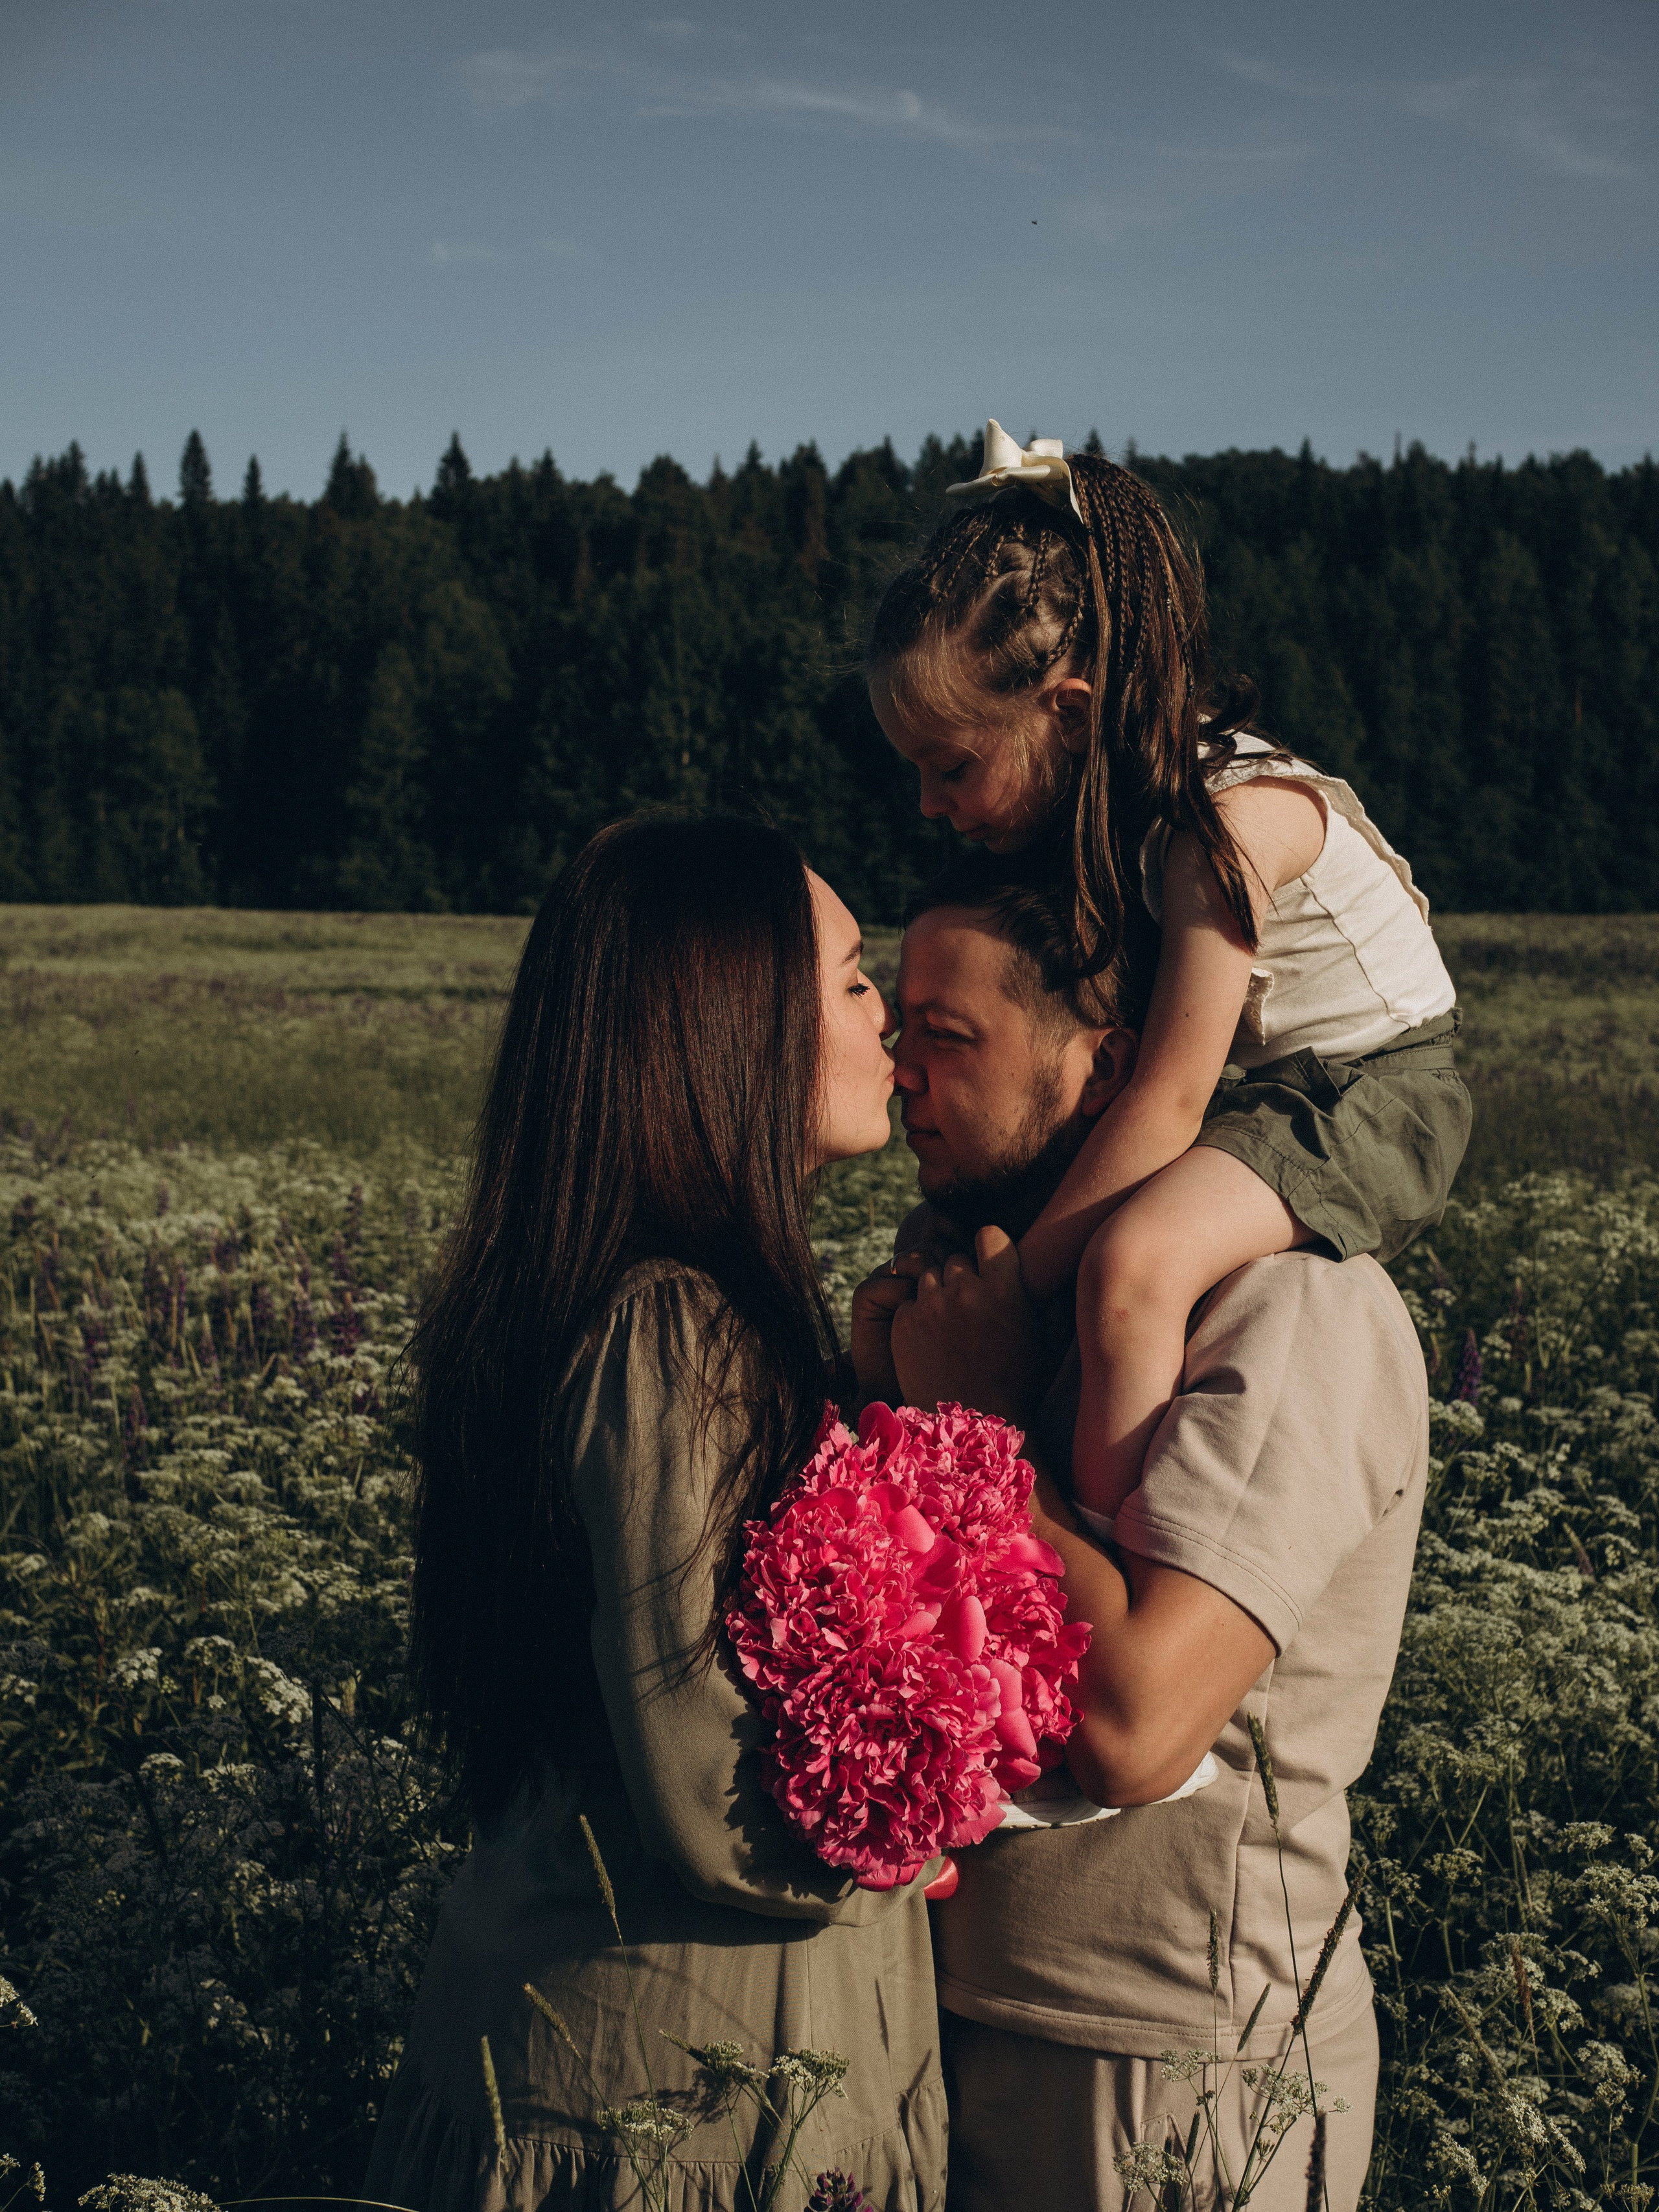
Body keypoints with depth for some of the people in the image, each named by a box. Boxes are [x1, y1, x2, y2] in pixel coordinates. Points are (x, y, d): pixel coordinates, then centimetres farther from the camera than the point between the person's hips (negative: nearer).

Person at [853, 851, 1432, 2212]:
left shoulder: (1296, 1311, -21)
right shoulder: (1012, 1269, 7)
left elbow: (1130, 1727, -32)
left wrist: (976, 1409, -20)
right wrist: (886, 1385, -7)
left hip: (1168, 2065, -7)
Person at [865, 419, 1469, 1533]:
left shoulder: (1230, 816, -27)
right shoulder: (1117, 797, -1)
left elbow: (1167, 1103, -27)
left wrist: (1010, 1288, -22)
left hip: (1373, 1093, -10)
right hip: (1253, 1086, 10)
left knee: (1132, 1261, -34)